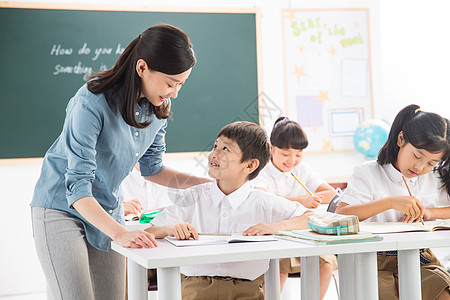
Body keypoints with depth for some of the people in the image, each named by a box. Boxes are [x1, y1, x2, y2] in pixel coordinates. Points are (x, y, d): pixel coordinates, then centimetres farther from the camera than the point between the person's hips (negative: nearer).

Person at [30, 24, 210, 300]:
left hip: (108, 210, 6)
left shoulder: (159, 107, -5)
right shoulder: (92, 103, -27)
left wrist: (200, 182, -5)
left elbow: (151, 168, 9)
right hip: (62, 208, -6)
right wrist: (120, 233, -41)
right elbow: (77, 186, -30)